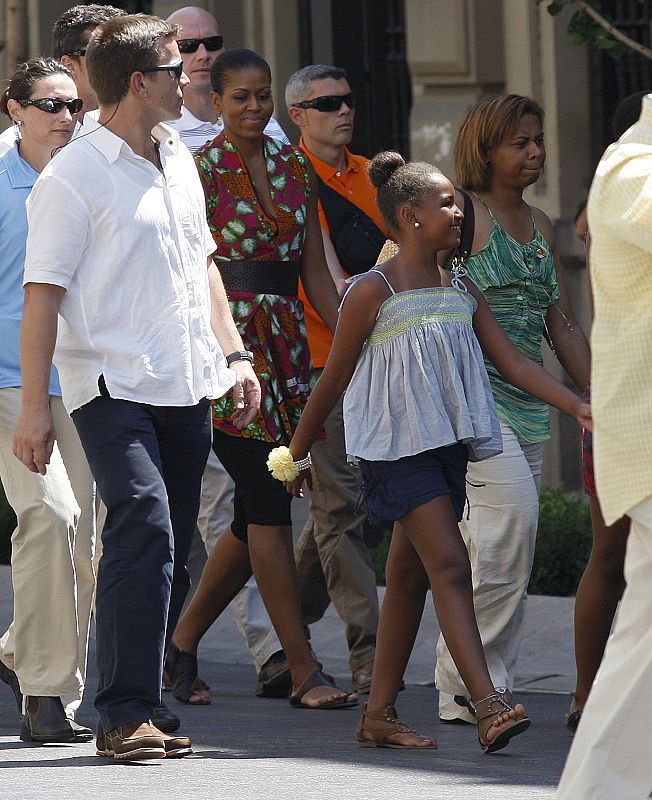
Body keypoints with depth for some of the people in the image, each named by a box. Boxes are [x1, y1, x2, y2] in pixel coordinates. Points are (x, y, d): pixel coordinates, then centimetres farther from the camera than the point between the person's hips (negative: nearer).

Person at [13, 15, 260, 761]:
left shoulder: (178, 161, 15)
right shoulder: (74, 176, -10)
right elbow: (42, 293, -11)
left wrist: (232, 353, 19)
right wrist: (33, 406, -14)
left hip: (185, 389, 8)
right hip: (113, 385, -8)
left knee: (167, 552, 8)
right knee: (144, 533, -20)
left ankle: (137, 700, 15)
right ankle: (124, 717, -20)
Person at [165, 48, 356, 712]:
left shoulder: (294, 168, 14)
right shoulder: (200, 169, -5)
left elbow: (315, 271, 16)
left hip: (284, 341, 7)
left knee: (257, 515, 8)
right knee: (269, 504, -10)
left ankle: (183, 643, 24)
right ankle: (304, 672, -8)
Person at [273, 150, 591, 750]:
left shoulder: (462, 291, 11)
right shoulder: (374, 291, -9)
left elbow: (511, 361, 9)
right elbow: (333, 380, -1)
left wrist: (578, 407, -3)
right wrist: (297, 454, 6)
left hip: (447, 445, 7)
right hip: (397, 447, -7)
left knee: (410, 577, 11)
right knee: (451, 565, -17)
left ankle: (379, 714, 18)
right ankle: (489, 708, -25)